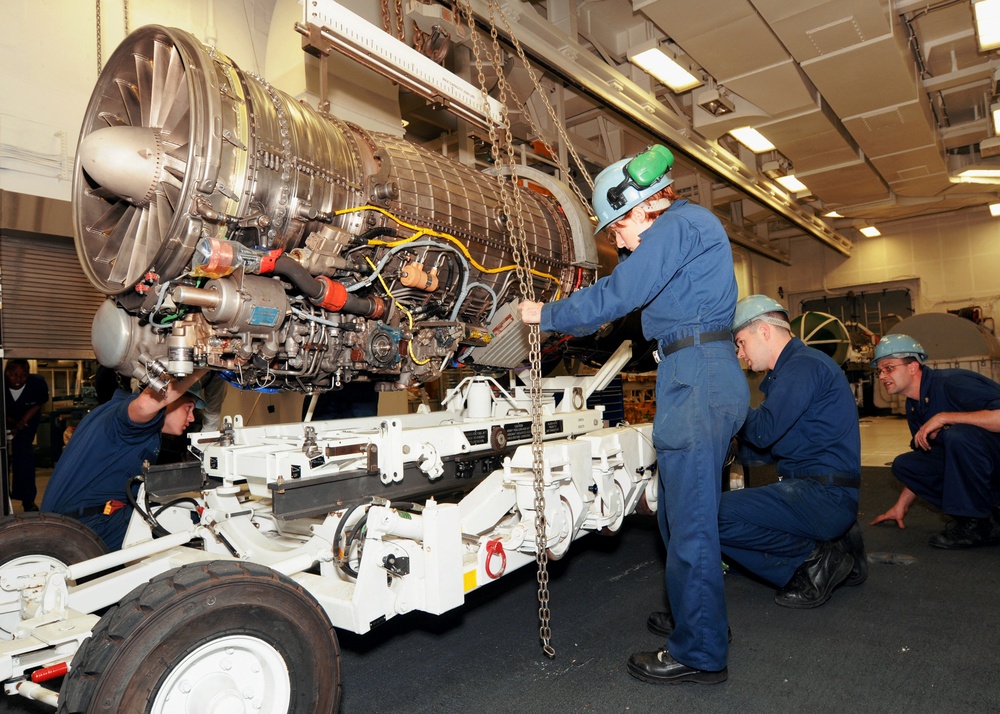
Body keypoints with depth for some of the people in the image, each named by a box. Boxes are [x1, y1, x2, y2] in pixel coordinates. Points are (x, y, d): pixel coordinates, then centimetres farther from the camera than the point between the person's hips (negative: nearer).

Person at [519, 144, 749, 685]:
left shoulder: (679, 225, -9)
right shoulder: (688, 227, 23)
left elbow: (617, 296, -14)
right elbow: (627, 292, 26)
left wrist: (546, 314, -3)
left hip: (697, 377, -11)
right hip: (700, 377, 11)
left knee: (690, 519, -4)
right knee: (678, 511, 18)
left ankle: (700, 654, 9)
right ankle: (694, 619, 33)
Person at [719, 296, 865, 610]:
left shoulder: (804, 365, -13)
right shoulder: (788, 370, 20)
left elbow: (763, 431, -22)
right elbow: (767, 449, 21)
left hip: (825, 495, -11)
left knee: (719, 514, -25)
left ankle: (818, 556, -6)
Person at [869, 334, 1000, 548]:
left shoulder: (952, 382, -19)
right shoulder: (913, 407, 7)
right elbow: (925, 457, 17)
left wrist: (944, 417, -29)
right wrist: (901, 505, 18)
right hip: (972, 464, 8)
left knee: (957, 435, -33)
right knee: (903, 464, 0)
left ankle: (975, 524, -16)